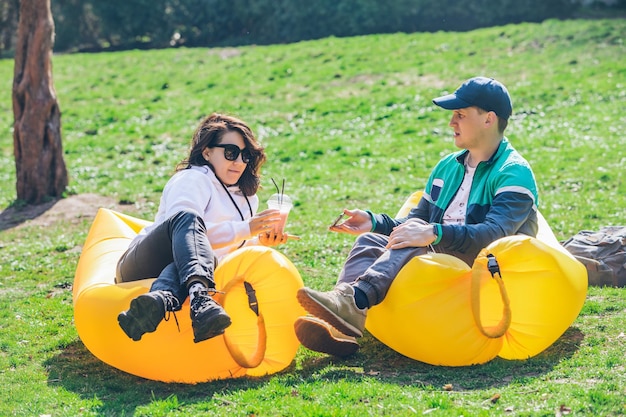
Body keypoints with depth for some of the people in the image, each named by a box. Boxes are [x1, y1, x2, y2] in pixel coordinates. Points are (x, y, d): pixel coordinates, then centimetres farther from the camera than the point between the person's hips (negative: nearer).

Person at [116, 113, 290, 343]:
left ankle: (162, 299, -71)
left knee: (208, 258, -35)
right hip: (145, 262, -5)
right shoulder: (192, 180, -1)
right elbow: (183, 222, -20)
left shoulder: (246, 199, 23)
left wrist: (258, 242, 8)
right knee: (188, 218, -36)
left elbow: (231, 250, 30)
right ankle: (200, 295, -67)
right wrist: (244, 230, -23)